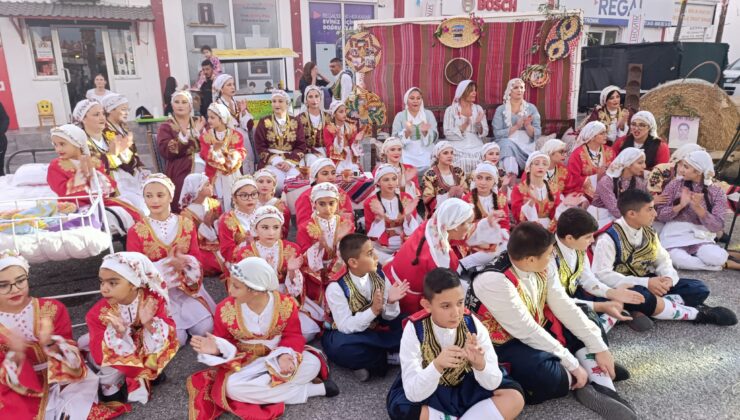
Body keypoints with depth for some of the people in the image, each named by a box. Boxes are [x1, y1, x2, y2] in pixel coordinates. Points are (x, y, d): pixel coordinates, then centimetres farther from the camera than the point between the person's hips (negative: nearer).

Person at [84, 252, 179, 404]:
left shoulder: (153, 300, -22)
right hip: (118, 356, -1)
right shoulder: (99, 312, -22)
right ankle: (111, 386, 5)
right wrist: (118, 332, -45)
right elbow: (100, 356, -27)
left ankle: (141, 375, 3)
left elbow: (168, 336, -24)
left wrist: (149, 323, -43)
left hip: (147, 353, 1)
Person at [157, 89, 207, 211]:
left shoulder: (199, 123, 16)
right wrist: (184, 135, -18)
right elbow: (165, 152, -8)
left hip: (203, 172, 3)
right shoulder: (166, 127, 6)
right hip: (180, 175, -2)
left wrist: (198, 132, -9)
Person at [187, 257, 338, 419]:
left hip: (279, 356, -1)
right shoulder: (225, 309, -13)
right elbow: (224, 341, -2)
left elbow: (293, 336, -9)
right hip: (244, 362, 2)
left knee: (313, 363, -26)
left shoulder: (286, 304, -16)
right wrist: (217, 348, -27)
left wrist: (285, 355, -30)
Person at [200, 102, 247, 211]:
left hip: (232, 176, 0)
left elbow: (241, 154, -11)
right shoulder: (206, 136, 6)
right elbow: (205, 155, -9)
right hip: (214, 176, 1)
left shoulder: (236, 135, 2)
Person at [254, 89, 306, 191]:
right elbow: (260, 147, 1)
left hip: (291, 161, 1)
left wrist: (290, 162, -13)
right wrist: (275, 161, -13)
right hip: (270, 162, -1)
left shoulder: (296, 123, 10)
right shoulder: (264, 122, 7)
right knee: (278, 180, -31)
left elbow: (301, 146, 4)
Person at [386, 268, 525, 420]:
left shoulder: (473, 325, -16)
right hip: (427, 394, -2)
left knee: (515, 397, -18)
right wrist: (437, 365, -43)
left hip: (467, 390, 2)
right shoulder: (414, 330, -22)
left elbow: (492, 384, -14)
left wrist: (480, 364, -36)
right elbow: (413, 394, -26)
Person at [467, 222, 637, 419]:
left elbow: (565, 306, -4)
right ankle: (597, 375, -5)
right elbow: (527, 332, -28)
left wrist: (599, 348, -7)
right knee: (547, 374, -34)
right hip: (505, 345, -8)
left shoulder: (542, 268, -8)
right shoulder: (494, 281, -31)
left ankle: (601, 388, -12)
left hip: (537, 332, 8)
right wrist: (573, 365, -22)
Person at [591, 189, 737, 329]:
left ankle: (645, 309, -21)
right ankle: (698, 313, -14)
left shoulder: (649, 233, 4)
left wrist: (669, 277, -13)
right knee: (643, 298, -39)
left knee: (698, 288, -2)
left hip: (648, 284, 8)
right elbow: (601, 275, -25)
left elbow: (662, 260, 12)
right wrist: (645, 283, -27)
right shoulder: (609, 238, -18)